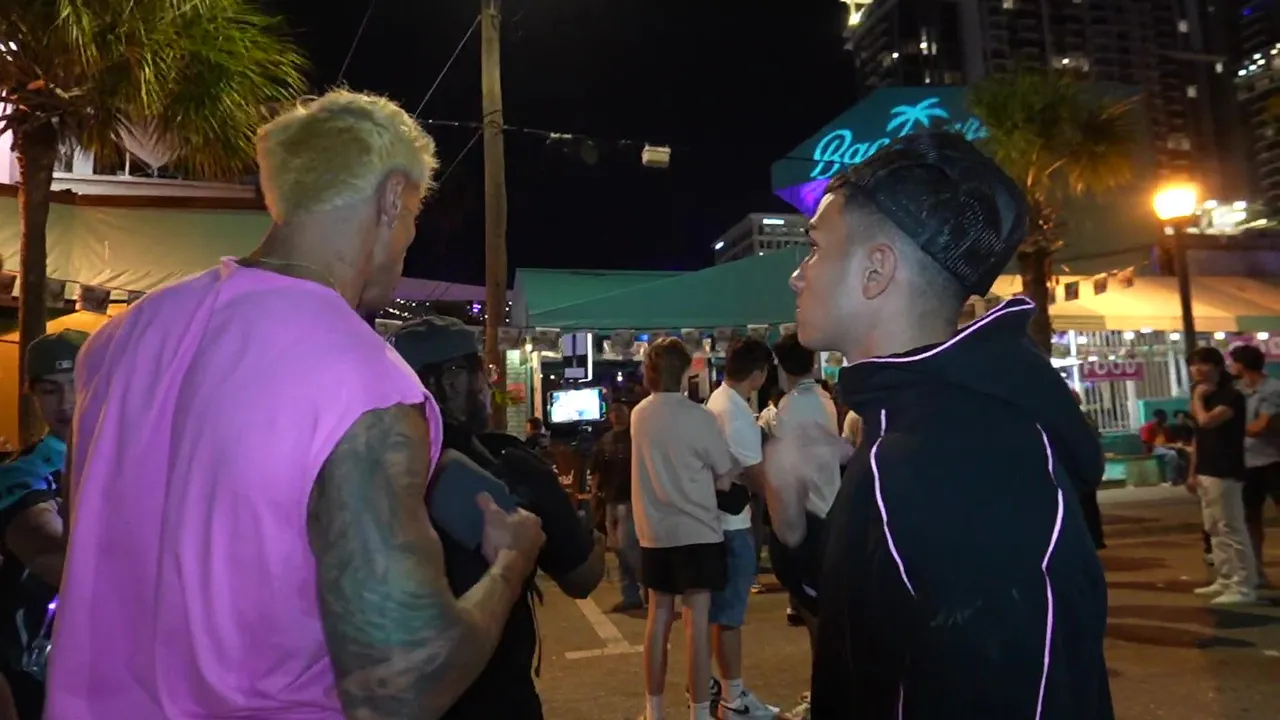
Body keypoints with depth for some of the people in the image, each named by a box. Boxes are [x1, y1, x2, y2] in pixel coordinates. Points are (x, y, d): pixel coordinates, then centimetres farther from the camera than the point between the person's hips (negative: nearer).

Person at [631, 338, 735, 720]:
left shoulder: (638, 415, 4)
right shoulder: (699, 417, -12)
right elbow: (725, 479, -4)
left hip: (654, 534, 5)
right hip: (697, 532, -5)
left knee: (659, 616, 14)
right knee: (697, 621, 0)